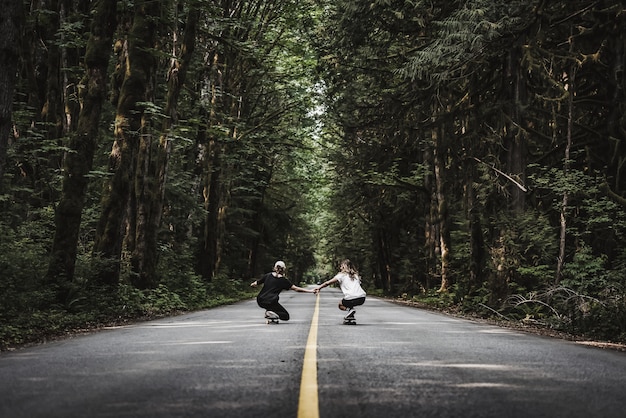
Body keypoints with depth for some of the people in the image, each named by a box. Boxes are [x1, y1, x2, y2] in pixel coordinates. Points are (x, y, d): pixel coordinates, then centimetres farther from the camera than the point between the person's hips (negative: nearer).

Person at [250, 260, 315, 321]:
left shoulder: (268, 275, 8)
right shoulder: (283, 280, 0)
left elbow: (254, 284, 11)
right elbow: (295, 288, -4)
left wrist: (253, 284, 35)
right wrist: (310, 291, -1)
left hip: (260, 301, 5)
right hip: (271, 302, -5)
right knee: (286, 316, 9)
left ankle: (268, 311, 16)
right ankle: (272, 313, -16)